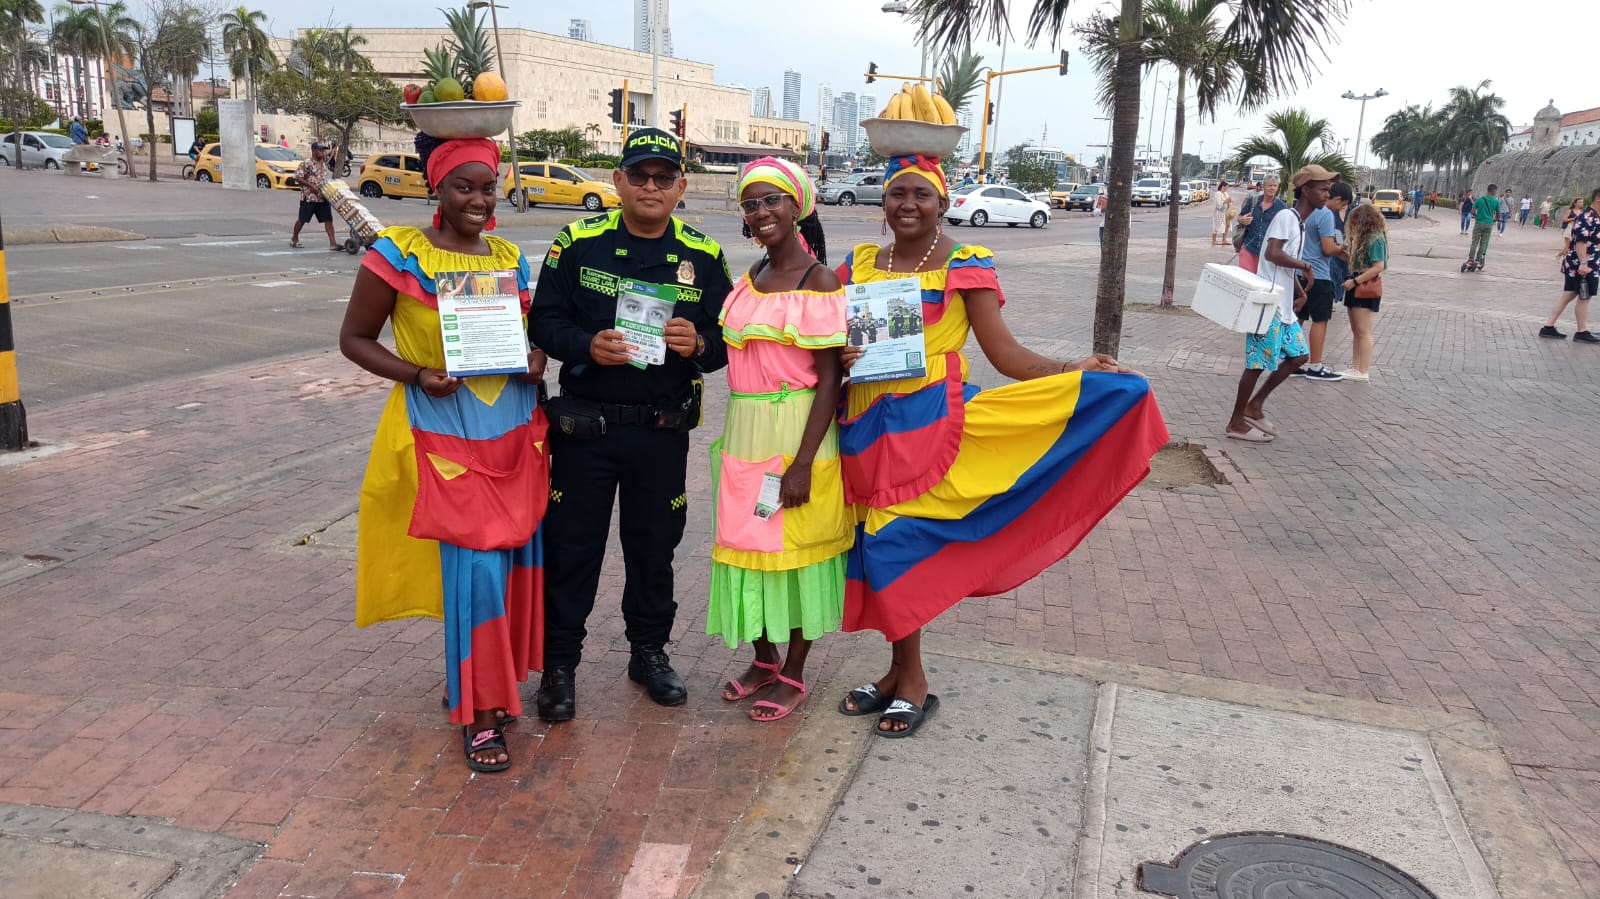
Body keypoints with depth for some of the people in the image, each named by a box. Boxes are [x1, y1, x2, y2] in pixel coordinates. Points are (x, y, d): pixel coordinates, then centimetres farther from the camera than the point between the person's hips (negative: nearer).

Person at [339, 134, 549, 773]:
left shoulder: (510, 258, 8)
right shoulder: (398, 254, -7)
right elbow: (355, 339, -2)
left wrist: (536, 360, -3)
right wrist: (416, 375, -18)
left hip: (514, 434, 5)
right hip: (445, 437, -5)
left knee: (512, 560, 11)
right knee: (475, 565, -8)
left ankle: (476, 682, 33)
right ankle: (478, 714, 8)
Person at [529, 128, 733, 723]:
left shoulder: (702, 257, 3)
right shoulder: (579, 243, -2)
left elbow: (727, 337, 5)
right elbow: (544, 321, -3)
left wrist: (698, 344, -18)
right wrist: (588, 346, -22)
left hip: (663, 429, 2)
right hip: (585, 423, -1)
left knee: (654, 545, 14)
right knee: (571, 545, 5)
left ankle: (649, 651, 32)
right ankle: (559, 662, 20)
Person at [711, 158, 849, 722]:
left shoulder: (819, 281, -12)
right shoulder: (755, 276, 10)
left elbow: (829, 378, -15)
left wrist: (803, 462, -20)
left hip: (797, 432, -7)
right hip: (745, 432, 7)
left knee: (796, 548, 5)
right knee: (751, 543, 13)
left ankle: (793, 675, 21)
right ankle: (764, 660, 31)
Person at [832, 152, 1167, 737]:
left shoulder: (965, 268, -2)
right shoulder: (859, 265, 11)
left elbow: (1005, 354, -7)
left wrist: (1077, 372, -20)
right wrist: (841, 357, -9)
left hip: (928, 422, -4)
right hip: (866, 425, 5)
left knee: (892, 540, -9)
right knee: (878, 543, 5)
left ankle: (911, 684, 9)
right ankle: (900, 673, 22)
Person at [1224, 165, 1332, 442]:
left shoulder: (1300, 224, 17)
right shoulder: (1286, 217, -12)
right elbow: (1272, 254, -26)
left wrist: (1300, 293, 11)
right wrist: (1304, 265, -15)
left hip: (1284, 307, 10)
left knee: (1298, 355, 13)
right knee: (1259, 363, -4)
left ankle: (1255, 405, 22)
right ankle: (1236, 423, 6)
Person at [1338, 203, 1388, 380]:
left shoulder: (1375, 239, -14)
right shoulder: (1364, 238, 15)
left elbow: (1378, 267, -21)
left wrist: (1354, 281, -21)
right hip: (1356, 287, 10)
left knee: (1363, 331, -8)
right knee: (1356, 331, 13)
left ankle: (1363, 372, -6)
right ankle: (1355, 367, 20)